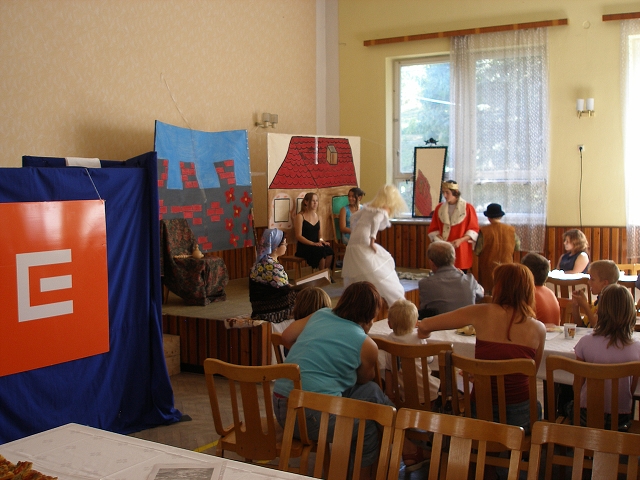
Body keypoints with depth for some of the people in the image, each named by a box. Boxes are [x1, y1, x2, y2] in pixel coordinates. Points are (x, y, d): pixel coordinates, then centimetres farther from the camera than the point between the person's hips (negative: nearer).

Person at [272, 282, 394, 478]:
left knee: (371, 391, 18)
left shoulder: (320, 314, 8)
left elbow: (286, 337, 15)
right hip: (310, 416, -7)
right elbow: (364, 379, 10)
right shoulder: (367, 344, -6)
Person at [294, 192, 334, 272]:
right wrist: (313, 243, -19)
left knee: (329, 250, -28)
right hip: (304, 247, -5)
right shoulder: (300, 216, -2)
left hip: (316, 246, 5)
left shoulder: (317, 217, 18)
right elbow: (299, 236, -9)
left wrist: (321, 241, -1)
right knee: (321, 251, -33)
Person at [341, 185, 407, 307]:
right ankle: (397, 305, -4)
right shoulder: (384, 210, -1)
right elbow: (376, 220, -20)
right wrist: (373, 240, -17)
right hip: (364, 243, -7)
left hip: (353, 243, 7)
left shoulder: (369, 206, 20)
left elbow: (353, 217, 21)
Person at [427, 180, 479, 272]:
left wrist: (461, 240, -16)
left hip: (460, 252, -2)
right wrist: (439, 240, -9)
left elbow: (474, 230, -1)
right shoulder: (439, 208, 8)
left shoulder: (468, 208, -2)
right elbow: (433, 229, 11)